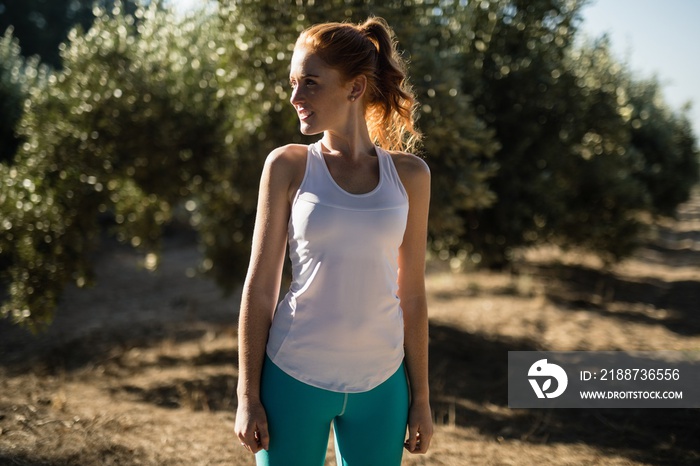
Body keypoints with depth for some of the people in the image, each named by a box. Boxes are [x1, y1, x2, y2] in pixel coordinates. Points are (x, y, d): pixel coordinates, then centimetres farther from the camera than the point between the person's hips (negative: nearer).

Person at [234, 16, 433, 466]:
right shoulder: (288, 166, -3)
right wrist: (248, 396, -3)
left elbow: (412, 294, 6)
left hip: (380, 383, 2)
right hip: (295, 377, -1)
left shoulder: (409, 175, 2)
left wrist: (421, 397, 7)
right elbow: (260, 286, -2)